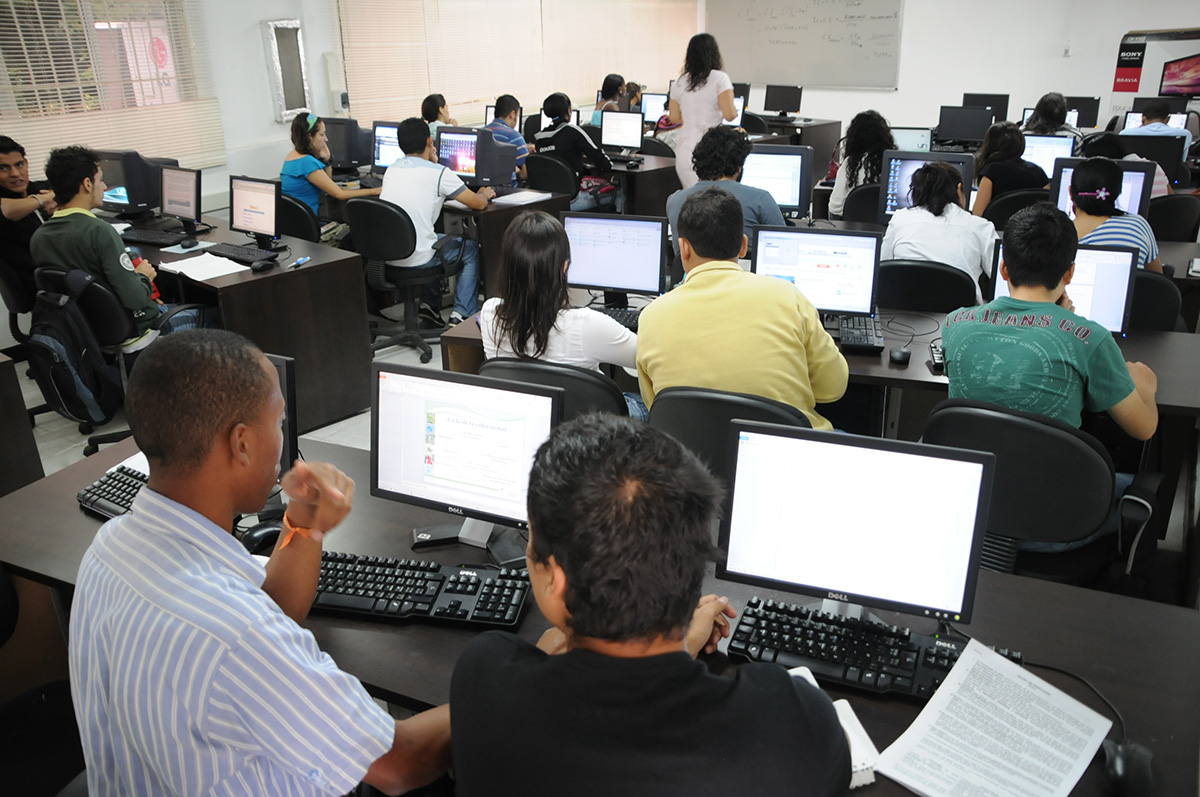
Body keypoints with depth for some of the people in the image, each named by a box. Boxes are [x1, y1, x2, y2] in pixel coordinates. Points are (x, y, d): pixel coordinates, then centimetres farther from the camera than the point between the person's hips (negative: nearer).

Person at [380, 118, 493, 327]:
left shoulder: (391, 169, 11)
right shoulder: (438, 172, -9)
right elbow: (478, 204, -1)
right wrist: (485, 194, 21)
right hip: (416, 259, -6)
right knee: (471, 249, 18)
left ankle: (429, 305, 31)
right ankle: (461, 315, 12)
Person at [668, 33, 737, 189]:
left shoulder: (679, 82, 8)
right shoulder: (720, 78, -5)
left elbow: (674, 118, 13)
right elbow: (730, 115, -12)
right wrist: (735, 111, 10)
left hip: (684, 151, 4)